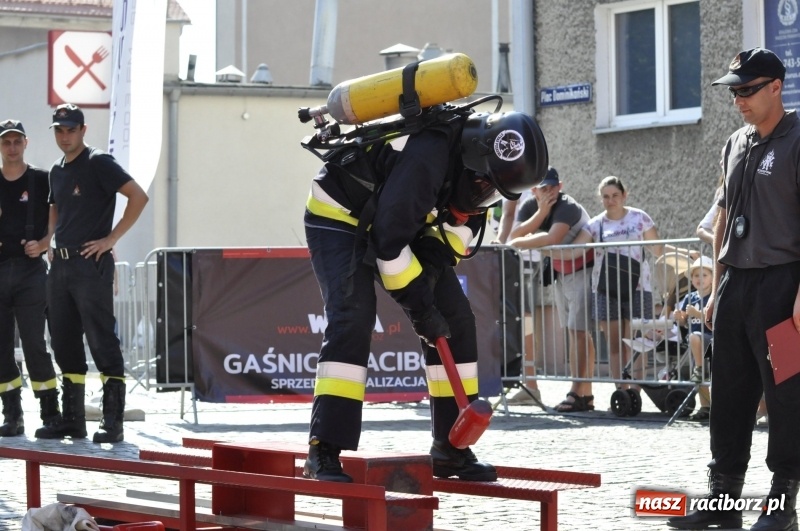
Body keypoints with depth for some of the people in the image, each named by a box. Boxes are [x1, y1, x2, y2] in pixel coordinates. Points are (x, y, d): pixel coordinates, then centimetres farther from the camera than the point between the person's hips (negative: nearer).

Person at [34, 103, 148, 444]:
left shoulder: (98, 163, -6)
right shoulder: (57, 171, 17)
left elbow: (138, 196, -14)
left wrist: (111, 238, -15)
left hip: (91, 263, -8)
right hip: (60, 264, 8)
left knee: (102, 342, -8)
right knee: (64, 343, 9)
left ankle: (113, 422, -8)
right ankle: (72, 420, 16)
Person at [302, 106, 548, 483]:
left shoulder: (476, 153, -12)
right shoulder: (426, 158, -38)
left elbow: (464, 218, 3)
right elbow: (388, 237, -35)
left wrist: (433, 262, -13)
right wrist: (419, 305, -28)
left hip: (408, 224, 8)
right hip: (339, 219, -8)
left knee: (455, 319, 1)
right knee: (352, 318, -26)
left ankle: (452, 451, 7)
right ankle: (324, 452, -24)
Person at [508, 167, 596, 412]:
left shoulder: (568, 207, -23)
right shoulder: (530, 206, -2)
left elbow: (552, 238, -39)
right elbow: (514, 236, -16)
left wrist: (521, 243, -25)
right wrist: (541, 212, -24)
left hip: (583, 271, -8)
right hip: (560, 273, 8)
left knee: (580, 332, -13)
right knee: (573, 333, 9)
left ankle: (578, 393, -17)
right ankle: (585, 394, 12)